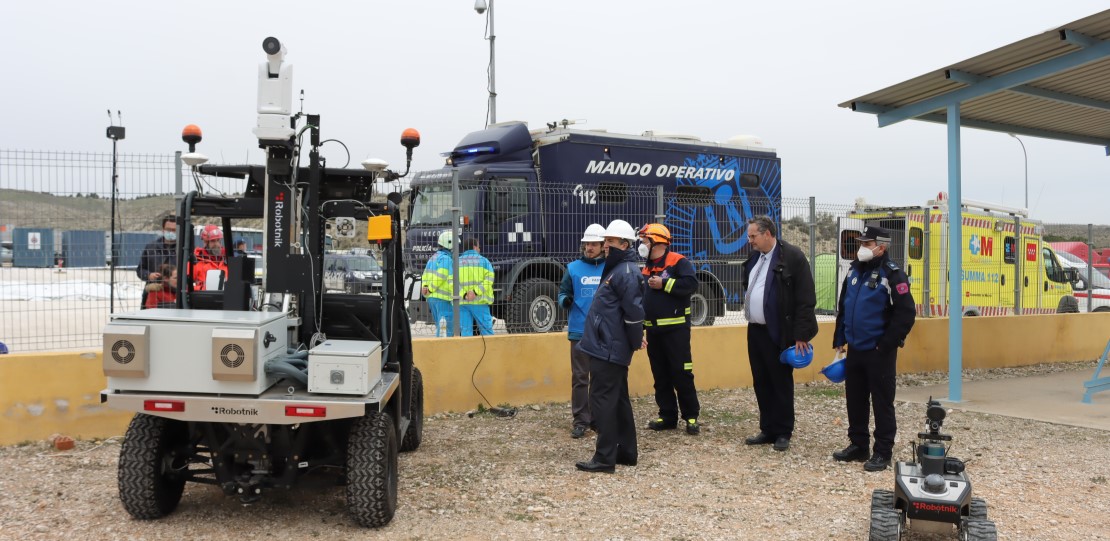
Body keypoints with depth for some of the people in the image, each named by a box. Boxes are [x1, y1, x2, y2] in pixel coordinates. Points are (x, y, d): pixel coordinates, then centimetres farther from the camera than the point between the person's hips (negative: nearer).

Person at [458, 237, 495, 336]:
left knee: (465, 330, 3)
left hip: (461, 302, 3)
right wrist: (476, 292, -16)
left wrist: (464, 294, -12)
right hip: (479, 301, -2)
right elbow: (489, 279, -10)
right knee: (486, 329, 3)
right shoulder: (483, 260, 4)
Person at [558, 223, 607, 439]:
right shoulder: (573, 268, 4)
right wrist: (565, 300, -16)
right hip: (580, 331, 0)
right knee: (580, 377, 1)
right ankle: (580, 419, 8)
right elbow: (563, 293, 6)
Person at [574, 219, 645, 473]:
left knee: (603, 401, -6)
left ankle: (605, 458, -1)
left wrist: (635, 342, -11)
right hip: (612, 348, 11)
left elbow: (634, 312, -22)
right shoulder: (617, 268, 16)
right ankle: (627, 452, 24)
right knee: (618, 400, 15)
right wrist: (634, 341, 20)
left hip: (607, 349, -11)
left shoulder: (626, 273, -17)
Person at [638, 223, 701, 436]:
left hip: (675, 329, -7)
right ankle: (667, 416, 18)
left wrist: (664, 284, -19)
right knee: (660, 376, 10)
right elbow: (641, 299, 20)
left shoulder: (678, 262, -7)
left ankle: (691, 416, 4)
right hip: (653, 330, 7)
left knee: (681, 374, -5)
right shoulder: (646, 269, 16)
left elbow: (691, 283, -23)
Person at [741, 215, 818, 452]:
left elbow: (805, 299, -14)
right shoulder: (754, 257, 12)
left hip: (778, 333, -7)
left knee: (781, 384, 3)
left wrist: (801, 335, -16)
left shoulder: (792, 257, -12)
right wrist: (751, 320, 12)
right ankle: (767, 430, 22)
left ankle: (783, 433, 13)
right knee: (761, 383, 12)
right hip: (755, 331, 7)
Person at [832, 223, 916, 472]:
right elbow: (842, 307, 18)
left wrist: (886, 345, -15)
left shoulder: (892, 274, -13)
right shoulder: (854, 270, 10)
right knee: (854, 399, 13)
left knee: (882, 402, 1)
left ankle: (882, 453, 9)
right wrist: (839, 340, 15)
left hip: (879, 351, -7)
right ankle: (858, 445, 26)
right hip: (854, 349, 7)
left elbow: (906, 314, -16)